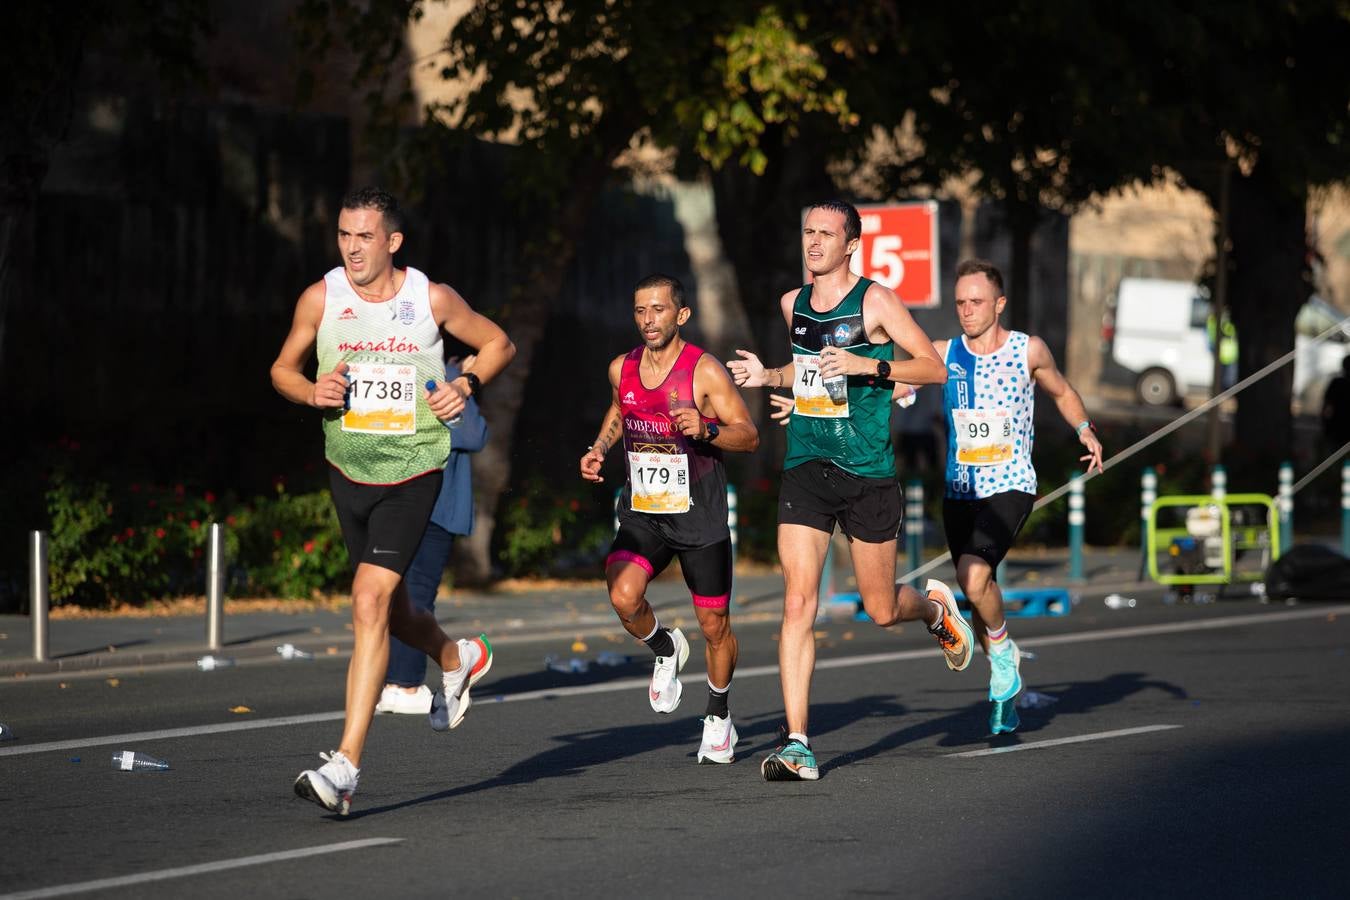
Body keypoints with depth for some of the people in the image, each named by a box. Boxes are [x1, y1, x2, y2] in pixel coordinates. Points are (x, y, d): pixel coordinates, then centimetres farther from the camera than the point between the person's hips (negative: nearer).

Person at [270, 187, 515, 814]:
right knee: (390, 610, 18)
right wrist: (313, 392, -12)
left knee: (370, 603, -18)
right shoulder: (321, 299, -4)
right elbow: (282, 369, 10)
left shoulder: (432, 300, -8)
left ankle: (345, 767, -21)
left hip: (413, 473, -4)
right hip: (348, 472, 4)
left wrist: (467, 384, -10)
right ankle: (458, 659, 54)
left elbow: (499, 344, 9)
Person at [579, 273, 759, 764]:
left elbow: (749, 436, -10)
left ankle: (718, 716, 31)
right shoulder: (621, 368, 3)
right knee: (624, 597, -24)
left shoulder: (705, 371, -11)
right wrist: (598, 448, 8)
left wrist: (706, 430, -27)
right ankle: (666, 649, 9)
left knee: (715, 626, 6)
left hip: (700, 520, -3)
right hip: (641, 516, 3)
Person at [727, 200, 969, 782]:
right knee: (798, 603, -11)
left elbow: (934, 367, -7)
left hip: (868, 473, -3)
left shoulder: (874, 302, -6)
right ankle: (797, 746, -12)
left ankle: (936, 607, 45)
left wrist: (868, 366, -19)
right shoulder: (793, 304, 10)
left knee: (882, 611, 6)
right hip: (805, 470, 4)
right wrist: (768, 377, 10)